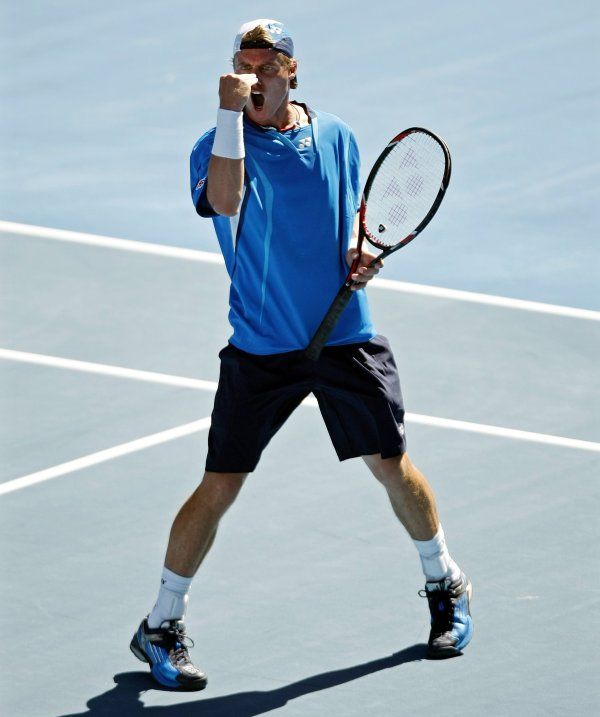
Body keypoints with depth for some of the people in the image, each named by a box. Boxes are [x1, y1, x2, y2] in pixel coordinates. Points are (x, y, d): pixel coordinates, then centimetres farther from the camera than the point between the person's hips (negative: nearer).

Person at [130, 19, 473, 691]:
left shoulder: (335, 137, 4)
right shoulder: (221, 143, -8)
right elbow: (224, 200, -30)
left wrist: (361, 255, -2)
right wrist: (231, 112, -33)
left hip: (345, 337, 3)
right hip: (259, 348, -3)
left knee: (392, 466, 9)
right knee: (218, 488, -4)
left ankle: (446, 588, 32)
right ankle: (161, 626, 8)